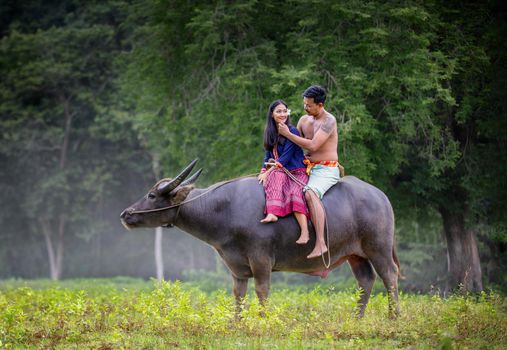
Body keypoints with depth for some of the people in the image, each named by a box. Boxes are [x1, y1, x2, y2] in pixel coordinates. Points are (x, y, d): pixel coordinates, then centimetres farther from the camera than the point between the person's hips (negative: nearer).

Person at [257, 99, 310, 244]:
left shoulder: (292, 131, -7)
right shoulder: (270, 133, 14)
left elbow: (285, 157, -14)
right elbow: (268, 155, 15)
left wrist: (268, 172, -19)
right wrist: (263, 171, -4)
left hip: (297, 172, -5)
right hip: (280, 172, 5)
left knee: (295, 193, -33)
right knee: (276, 178, -32)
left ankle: (305, 232, -43)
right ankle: (272, 213, -52)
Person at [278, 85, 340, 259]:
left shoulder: (329, 121, -13)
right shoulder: (304, 120, 11)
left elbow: (313, 146, -22)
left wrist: (287, 134, -17)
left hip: (326, 170, -9)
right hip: (309, 169, 9)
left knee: (310, 194, -35)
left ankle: (320, 244, -41)